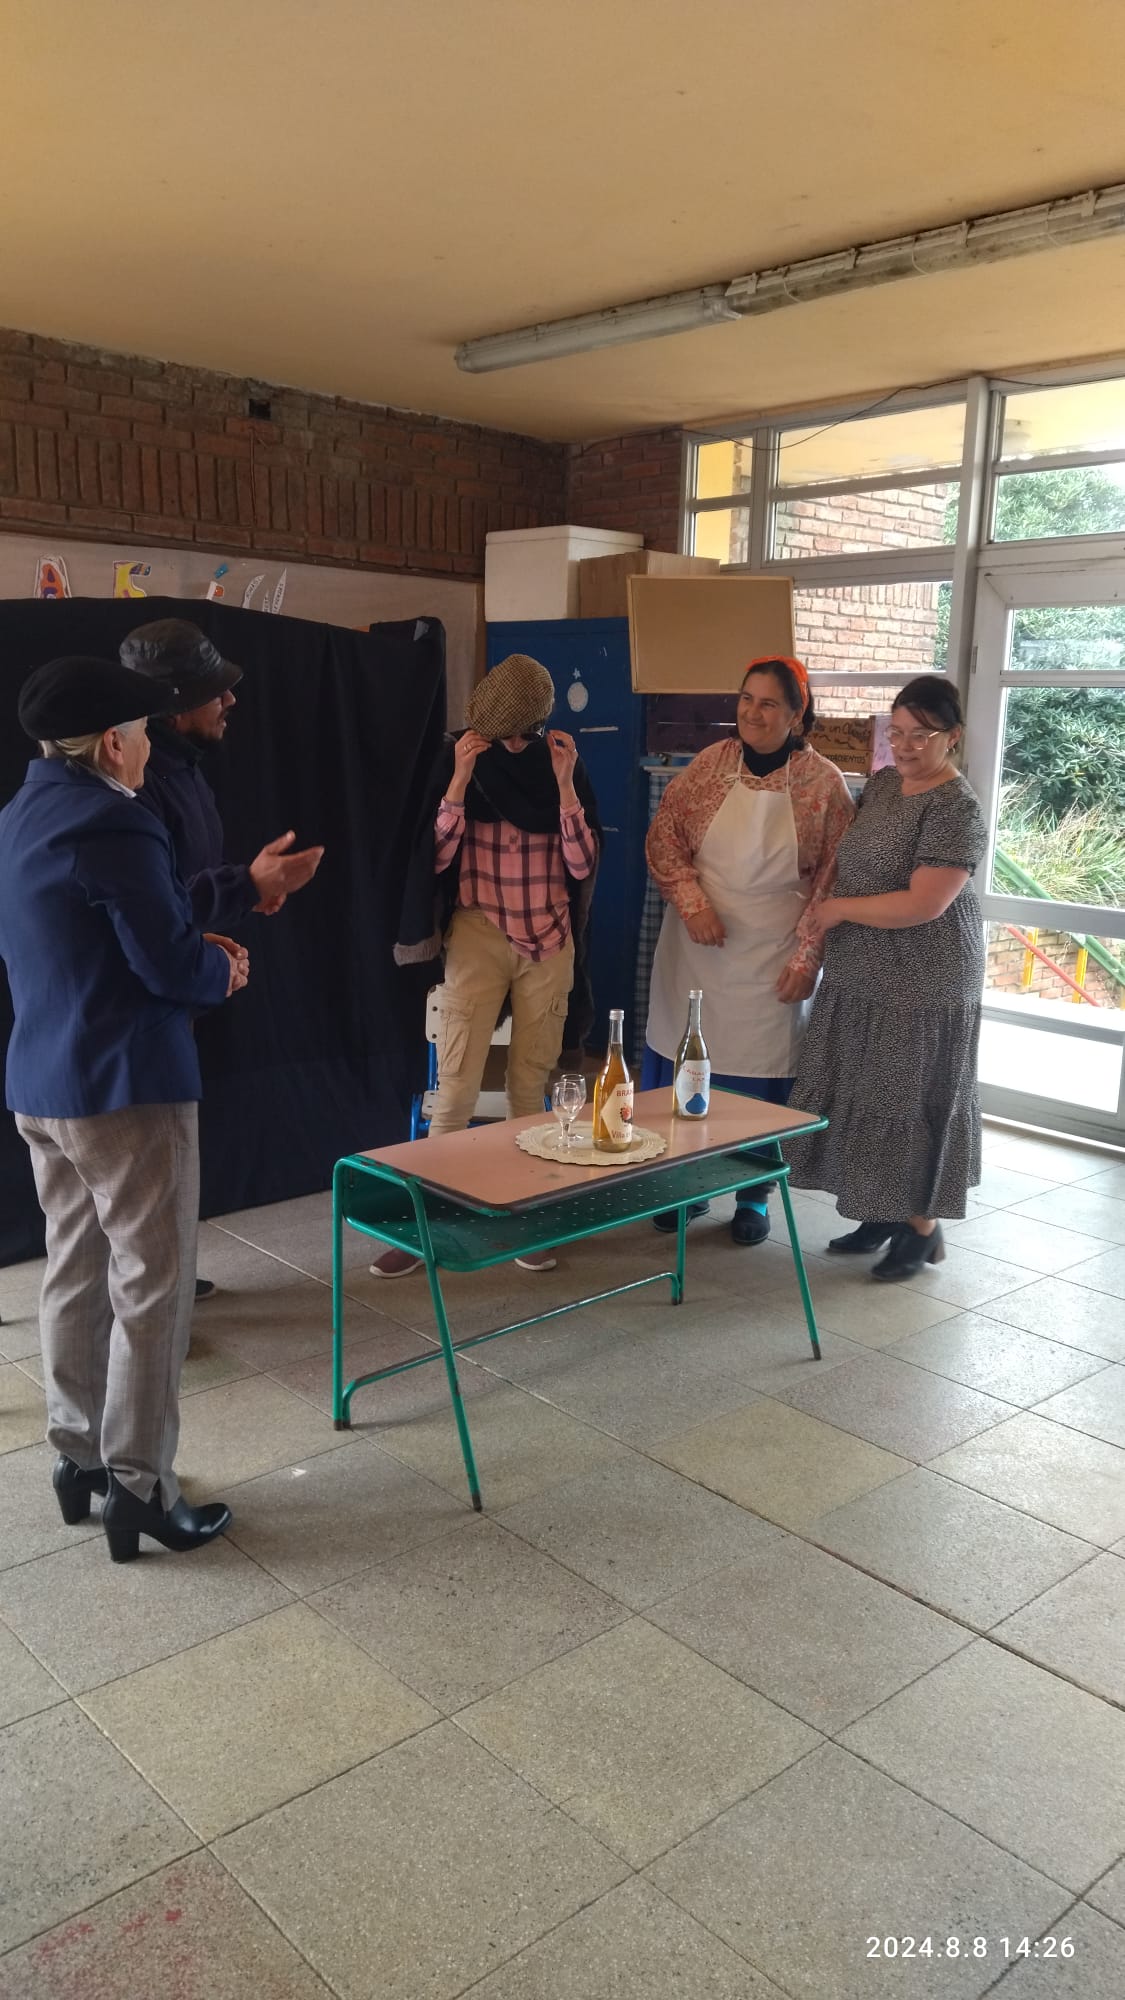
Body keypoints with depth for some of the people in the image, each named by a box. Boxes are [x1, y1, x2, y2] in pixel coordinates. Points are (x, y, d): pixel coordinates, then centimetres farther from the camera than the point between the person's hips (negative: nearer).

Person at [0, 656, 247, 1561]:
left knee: (75, 1271, 16)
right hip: (124, 1086, -9)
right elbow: (171, 964, -19)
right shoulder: (111, 825, -18)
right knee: (151, 1283, 0)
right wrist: (223, 967, 3)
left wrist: (197, 949, 10)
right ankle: (139, 1484, 7)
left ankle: (78, 1453, 27)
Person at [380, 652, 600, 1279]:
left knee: (533, 1089, 7)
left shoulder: (564, 764, 1)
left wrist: (564, 782, -12)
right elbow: (436, 856, -6)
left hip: (548, 943, 2)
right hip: (478, 936, -2)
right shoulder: (460, 760, -2)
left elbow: (582, 864, -4)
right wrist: (461, 779, -15)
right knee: (456, 1090, -4)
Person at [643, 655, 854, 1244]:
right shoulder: (710, 763, 1)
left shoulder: (823, 782, -5)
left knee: (762, 1072, 6)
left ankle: (754, 1196, 24)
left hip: (772, 959, -2)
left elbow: (832, 879, -4)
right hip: (699, 947, 2)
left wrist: (806, 958, -9)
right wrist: (691, 903, -13)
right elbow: (663, 836, 0)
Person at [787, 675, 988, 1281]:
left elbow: (923, 904, -24)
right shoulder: (881, 784, 7)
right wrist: (825, 926, 4)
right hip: (859, 978, 8)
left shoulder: (955, 808, -17)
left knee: (908, 1103, 3)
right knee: (864, 1098, 13)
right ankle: (880, 1213, 28)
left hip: (919, 987, -7)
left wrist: (839, 909, -14)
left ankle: (921, 1228, 19)